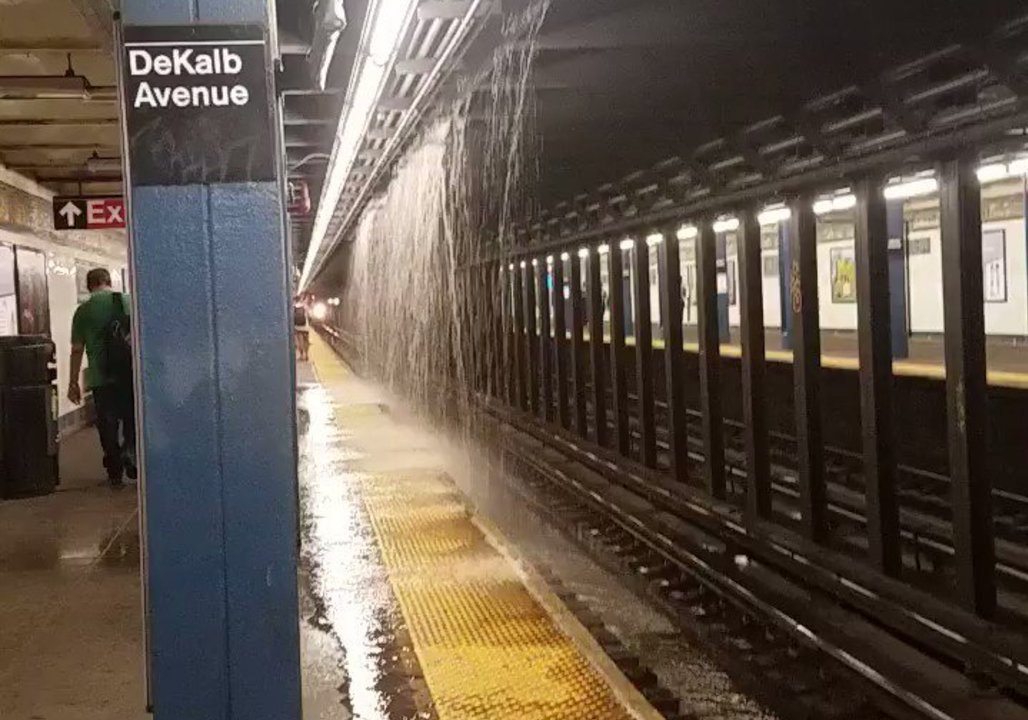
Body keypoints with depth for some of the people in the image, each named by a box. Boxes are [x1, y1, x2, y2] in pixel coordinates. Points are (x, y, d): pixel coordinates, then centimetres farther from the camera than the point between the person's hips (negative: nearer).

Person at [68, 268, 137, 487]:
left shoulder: (83, 311, -1)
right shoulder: (128, 302, 1)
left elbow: (77, 350, 0)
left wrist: (73, 383, 7)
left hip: (101, 378, -1)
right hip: (131, 374, 1)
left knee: (108, 427, 8)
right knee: (132, 421, 13)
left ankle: (115, 473, 12)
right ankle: (133, 460, -2)